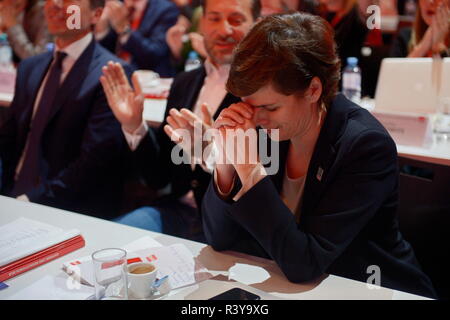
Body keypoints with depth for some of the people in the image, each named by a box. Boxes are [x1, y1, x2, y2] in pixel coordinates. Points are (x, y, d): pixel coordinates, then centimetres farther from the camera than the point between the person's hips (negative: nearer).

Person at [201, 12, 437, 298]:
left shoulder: (367, 146, -20)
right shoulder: (264, 131, -7)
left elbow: (303, 264, -24)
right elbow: (220, 239, -4)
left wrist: (252, 172, -28)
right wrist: (226, 164, -19)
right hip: (290, 288, 4)